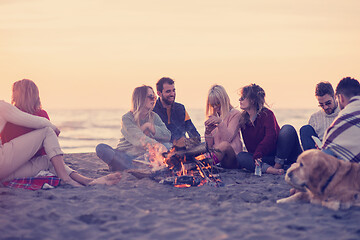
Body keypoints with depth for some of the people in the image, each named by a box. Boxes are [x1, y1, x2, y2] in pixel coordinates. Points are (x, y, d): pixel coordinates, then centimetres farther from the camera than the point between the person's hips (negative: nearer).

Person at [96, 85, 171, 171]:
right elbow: (137, 138, -22)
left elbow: (168, 135, -1)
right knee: (101, 148, -27)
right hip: (124, 155, -2)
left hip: (144, 156, 2)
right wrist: (155, 144, -38)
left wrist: (149, 126, -11)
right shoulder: (127, 118, -5)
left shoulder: (154, 117, 11)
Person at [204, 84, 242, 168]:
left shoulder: (235, 114, 6)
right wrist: (208, 131, -5)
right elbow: (209, 146, 14)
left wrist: (220, 122, -22)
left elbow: (227, 139, -9)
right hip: (214, 153, 6)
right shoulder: (212, 117, 21)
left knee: (225, 145, -40)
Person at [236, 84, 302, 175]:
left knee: (287, 129, -28)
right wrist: (255, 157, -7)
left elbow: (270, 137, -24)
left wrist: (257, 155, -33)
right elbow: (249, 146, 10)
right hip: (264, 158, 4)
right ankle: (269, 169, -45)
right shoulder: (243, 120, 8)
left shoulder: (267, 114, -9)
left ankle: (278, 165, -31)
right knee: (240, 156, -24)